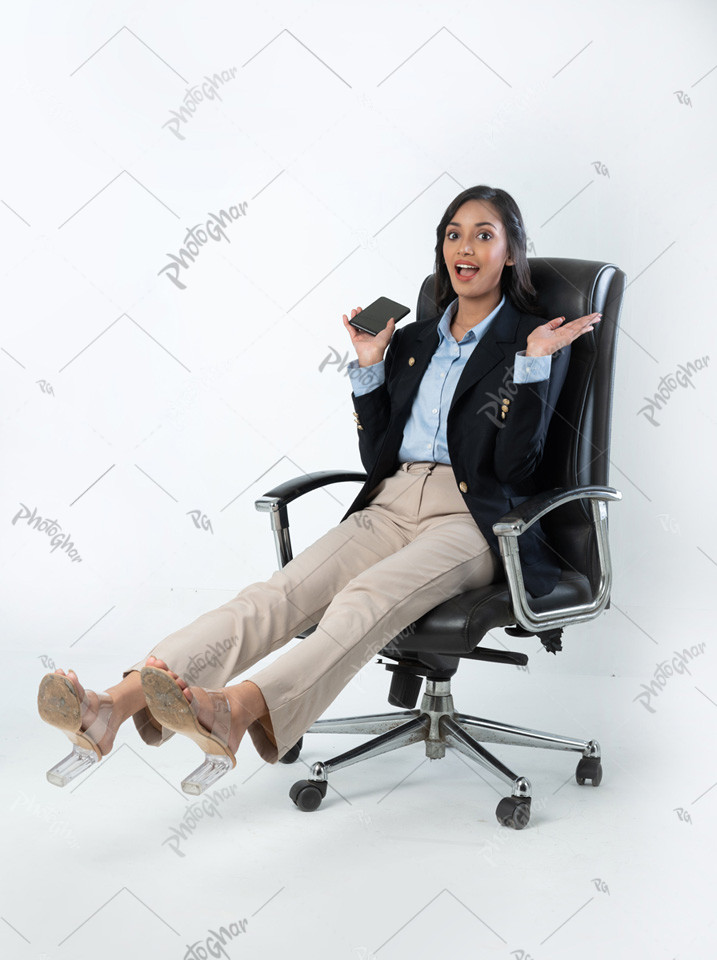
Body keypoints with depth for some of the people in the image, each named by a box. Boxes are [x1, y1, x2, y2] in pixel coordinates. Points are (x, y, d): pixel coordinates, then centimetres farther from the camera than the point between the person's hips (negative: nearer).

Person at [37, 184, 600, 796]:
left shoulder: (535, 339, 8)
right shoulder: (413, 340, 23)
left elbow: (514, 464, -4)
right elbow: (378, 454, 17)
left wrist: (534, 362, -12)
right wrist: (369, 365, 9)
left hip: (473, 521, -4)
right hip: (391, 507, 5)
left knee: (366, 597, -36)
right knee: (277, 594, -23)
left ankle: (235, 710, -61)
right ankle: (118, 705, -43)